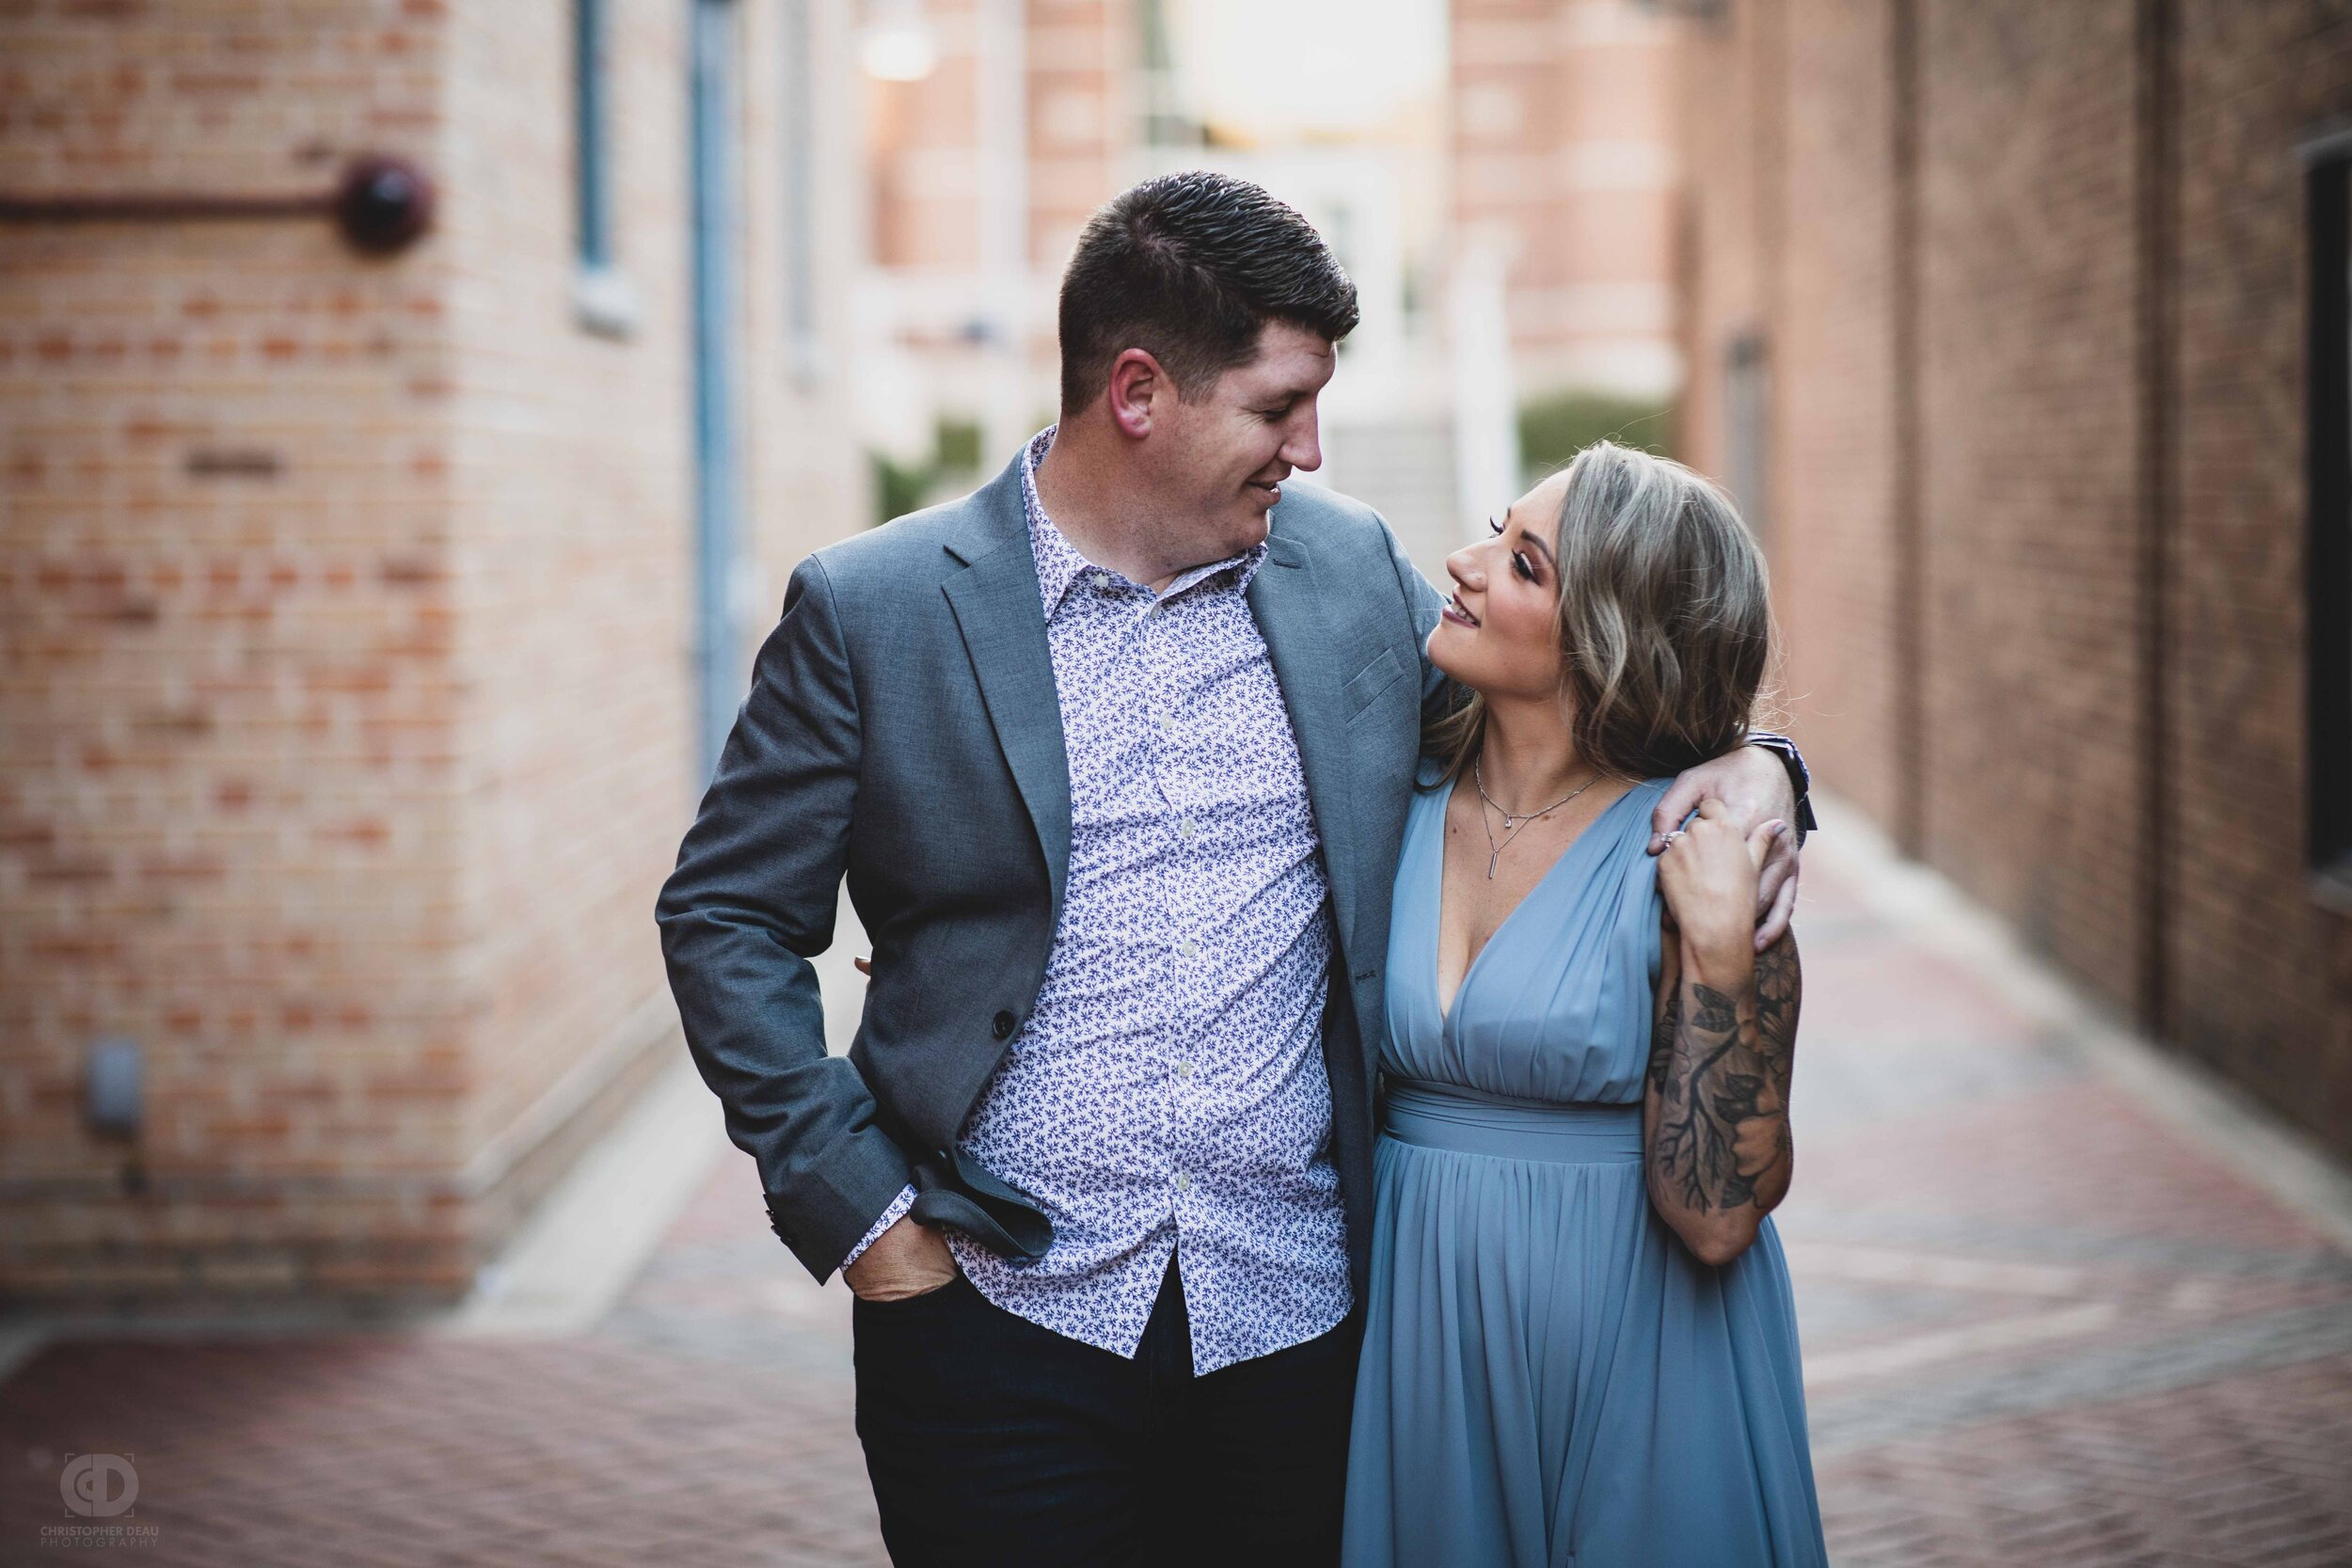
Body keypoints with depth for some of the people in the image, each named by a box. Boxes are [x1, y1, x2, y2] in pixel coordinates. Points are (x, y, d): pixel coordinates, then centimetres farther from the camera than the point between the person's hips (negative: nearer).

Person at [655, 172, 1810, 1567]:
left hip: (1296, 1332, 3)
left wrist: (1741, 761, -2)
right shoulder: (872, 611, -4)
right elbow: (726, 918, 0)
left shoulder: (1353, 569, 6)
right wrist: (862, 1212, -6)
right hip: (1005, 1333, -3)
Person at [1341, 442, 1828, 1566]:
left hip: (1634, 1355, -4)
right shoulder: (1400, 804, -2)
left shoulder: (1697, 853, -15)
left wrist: (1721, 949, -25)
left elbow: (1716, 1214, -19)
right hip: (1422, 1337, 4)